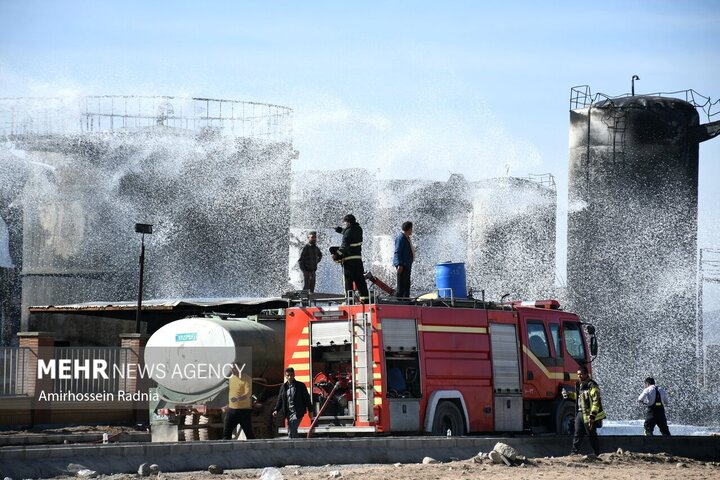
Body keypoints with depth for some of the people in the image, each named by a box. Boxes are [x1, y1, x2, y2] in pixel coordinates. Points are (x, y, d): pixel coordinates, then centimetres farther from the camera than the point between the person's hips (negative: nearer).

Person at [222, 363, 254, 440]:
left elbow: (248, 394, -23)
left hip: (244, 410, -6)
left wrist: (238, 398, -40)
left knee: (248, 432, -1)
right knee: (226, 432, 5)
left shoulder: (247, 379, -11)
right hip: (231, 409, 6)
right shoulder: (231, 378, 11)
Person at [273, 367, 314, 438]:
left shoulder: (300, 385, -1)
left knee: (292, 429, -21)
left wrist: (310, 411, -1)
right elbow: (280, 400, 14)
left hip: (297, 413, -5)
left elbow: (307, 399, 1)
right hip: (288, 413, 5)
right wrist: (276, 410, 0)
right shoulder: (284, 387, 11)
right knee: (290, 433, 5)